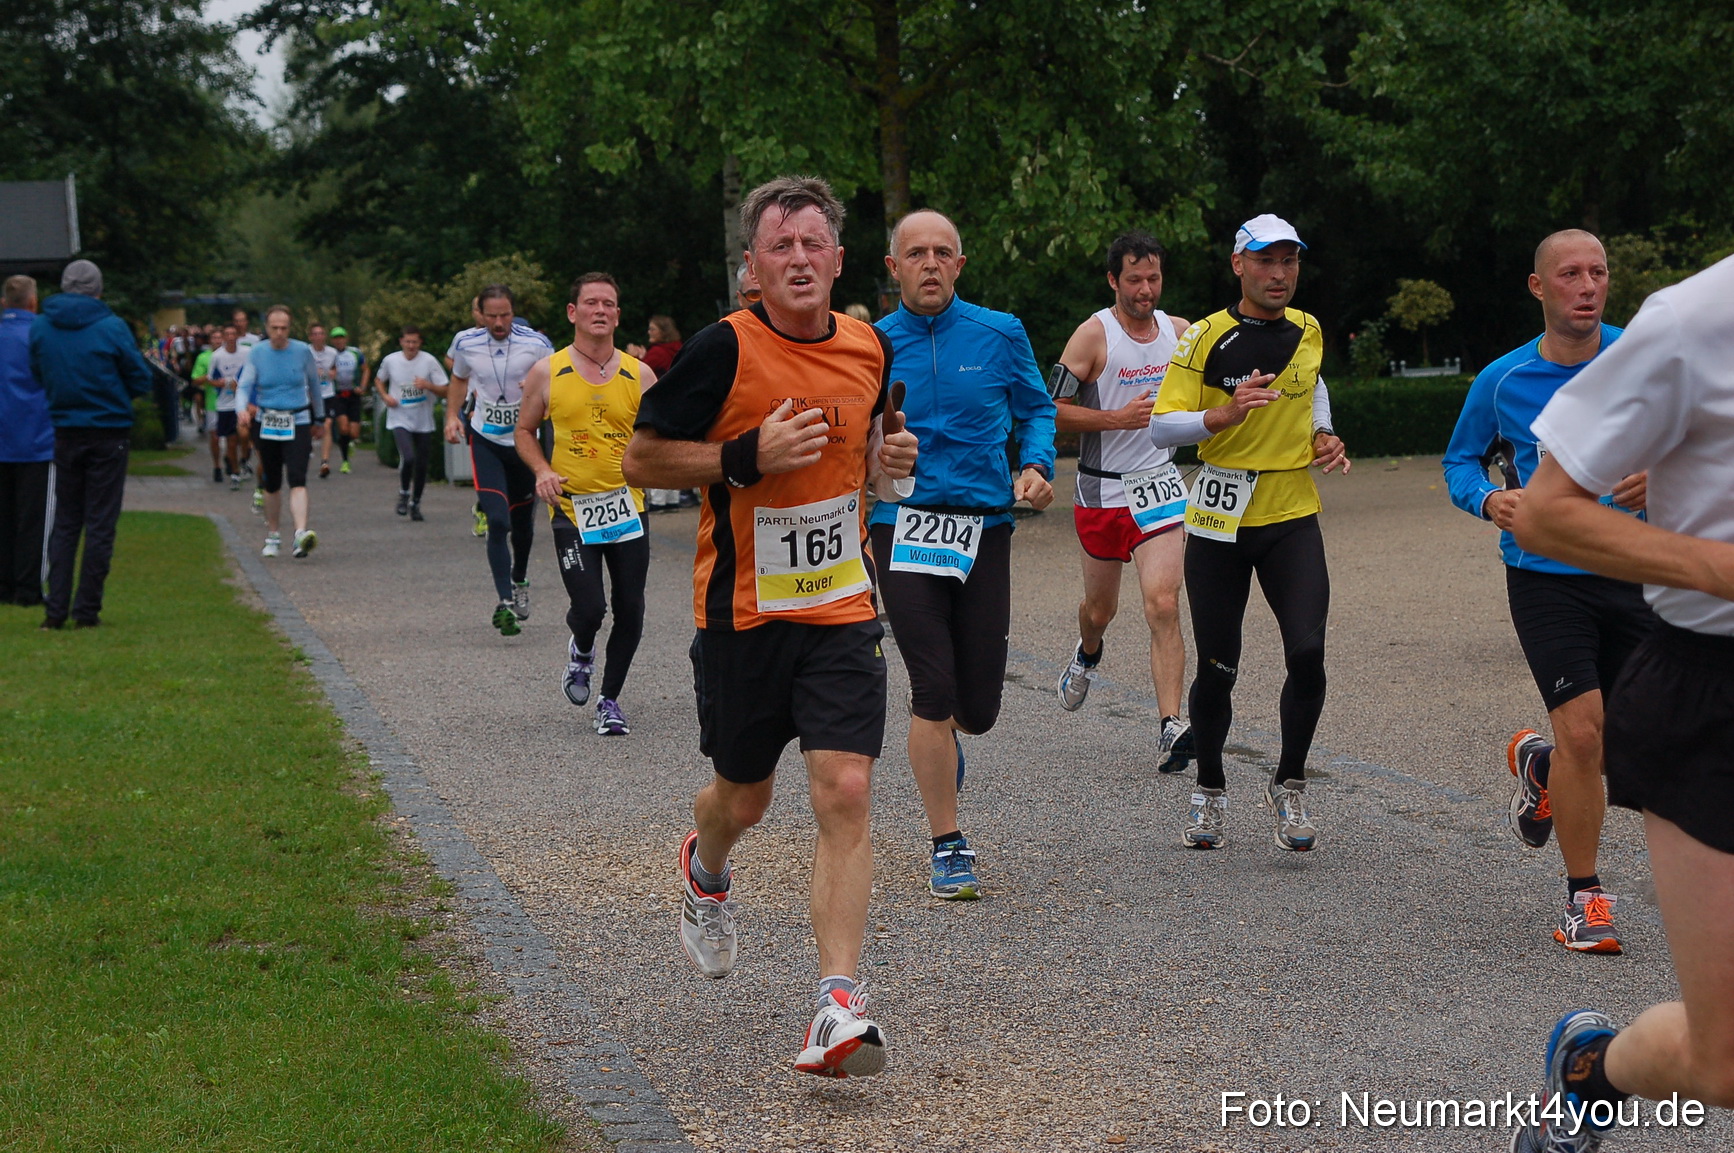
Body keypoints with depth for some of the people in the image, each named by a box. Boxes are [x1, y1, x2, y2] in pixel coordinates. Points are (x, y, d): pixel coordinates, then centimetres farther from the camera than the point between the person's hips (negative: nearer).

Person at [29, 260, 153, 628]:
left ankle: (55, 609, 5)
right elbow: (141, 382, -5)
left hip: (65, 434, 3)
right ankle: (86, 610, 3)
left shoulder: (39, 328, -2)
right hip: (109, 434, -3)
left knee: (64, 522, 11)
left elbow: (38, 376, 6)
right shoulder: (112, 328, -12)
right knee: (100, 525, 3)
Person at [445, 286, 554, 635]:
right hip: (485, 440, -1)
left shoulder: (537, 345, -11)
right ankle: (504, 603, -17)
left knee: (523, 523, 14)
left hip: (525, 440, 1)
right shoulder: (466, 345, -5)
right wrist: (452, 416, 7)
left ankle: (519, 580, 43)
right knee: (498, 521, -17)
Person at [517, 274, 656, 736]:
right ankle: (581, 652, 25)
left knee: (630, 612, 1)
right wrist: (542, 471, -7)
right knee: (588, 609, -12)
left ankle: (610, 699, 21)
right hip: (572, 509, -2)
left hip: (626, 505, 2)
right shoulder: (547, 373, 0)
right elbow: (525, 431, 11)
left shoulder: (639, 375, 2)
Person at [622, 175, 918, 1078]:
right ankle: (706, 870, 50)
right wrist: (747, 457, -20)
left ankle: (839, 1007, -11)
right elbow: (640, 461, -8)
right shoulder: (724, 349, -12)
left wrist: (885, 460, 2)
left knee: (844, 794, -11)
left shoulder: (870, 349, 4)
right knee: (744, 798, 12)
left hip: (842, 610, 3)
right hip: (743, 612, -2)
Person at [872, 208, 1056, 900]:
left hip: (984, 524, 2)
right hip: (902, 525, -2)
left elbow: (1036, 410, 14)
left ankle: (940, 735, 43)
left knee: (978, 707, 4)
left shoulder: (1000, 335, 4)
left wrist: (1034, 466, -4)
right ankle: (948, 848, 2)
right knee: (933, 690, -11)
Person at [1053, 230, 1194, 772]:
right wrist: (1118, 418, -20)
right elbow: (1052, 410, -14)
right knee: (1100, 608, 16)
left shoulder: (1180, 332, 4)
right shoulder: (1094, 335, -10)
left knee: (1163, 604, -15)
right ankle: (1087, 655, 53)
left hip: (1160, 485, 1)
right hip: (1102, 490, -1)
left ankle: (1171, 728, -20)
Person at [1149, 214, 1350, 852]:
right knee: (1217, 671, 3)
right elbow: (1161, 428, -11)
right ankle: (1210, 791, 25)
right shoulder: (1206, 337, -6)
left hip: (1293, 517, 2)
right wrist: (1225, 414, -26)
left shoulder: (1308, 332, 7)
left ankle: (1289, 784, 5)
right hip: (1220, 520, -2)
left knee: (1307, 653, -14)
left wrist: (1324, 437, 12)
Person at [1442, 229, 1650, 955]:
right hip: (1546, 578, -2)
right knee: (1582, 731, -15)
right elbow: (1460, 459, 12)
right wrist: (1488, 499, -9)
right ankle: (1584, 897, 2)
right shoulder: (1503, 381, -2)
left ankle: (1538, 766, 43)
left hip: (1633, 572, 2)